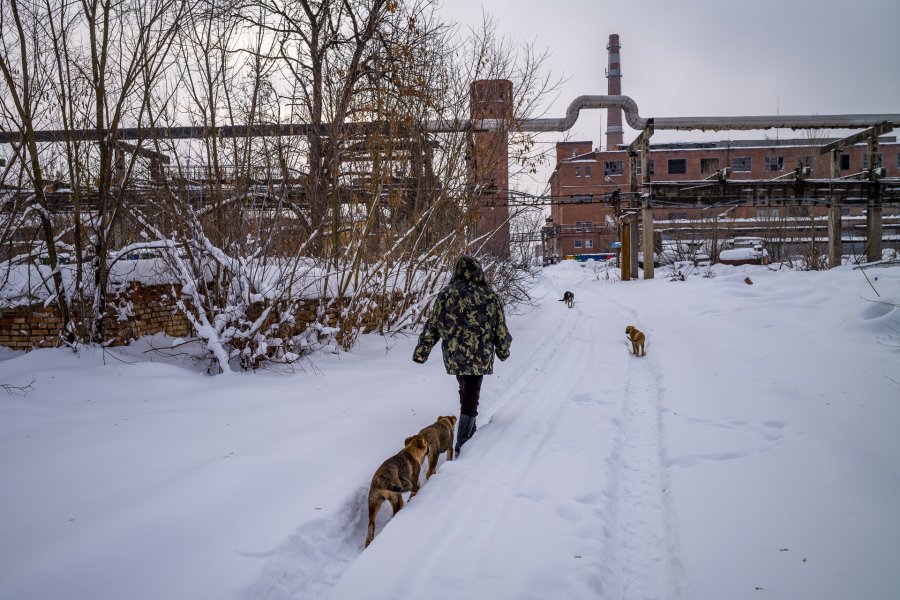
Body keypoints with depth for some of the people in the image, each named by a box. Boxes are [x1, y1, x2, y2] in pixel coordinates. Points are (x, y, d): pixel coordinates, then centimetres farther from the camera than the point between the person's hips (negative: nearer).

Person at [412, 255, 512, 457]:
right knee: (471, 397, 2)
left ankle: (469, 430, 35)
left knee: (466, 391, 23)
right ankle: (461, 444, -5)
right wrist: (503, 350, 19)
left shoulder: (446, 295, -3)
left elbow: (432, 326, 0)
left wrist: (422, 351, 8)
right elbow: (501, 330, 3)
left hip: (453, 356, 2)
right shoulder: (490, 297, -5)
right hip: (480, 357, -2)